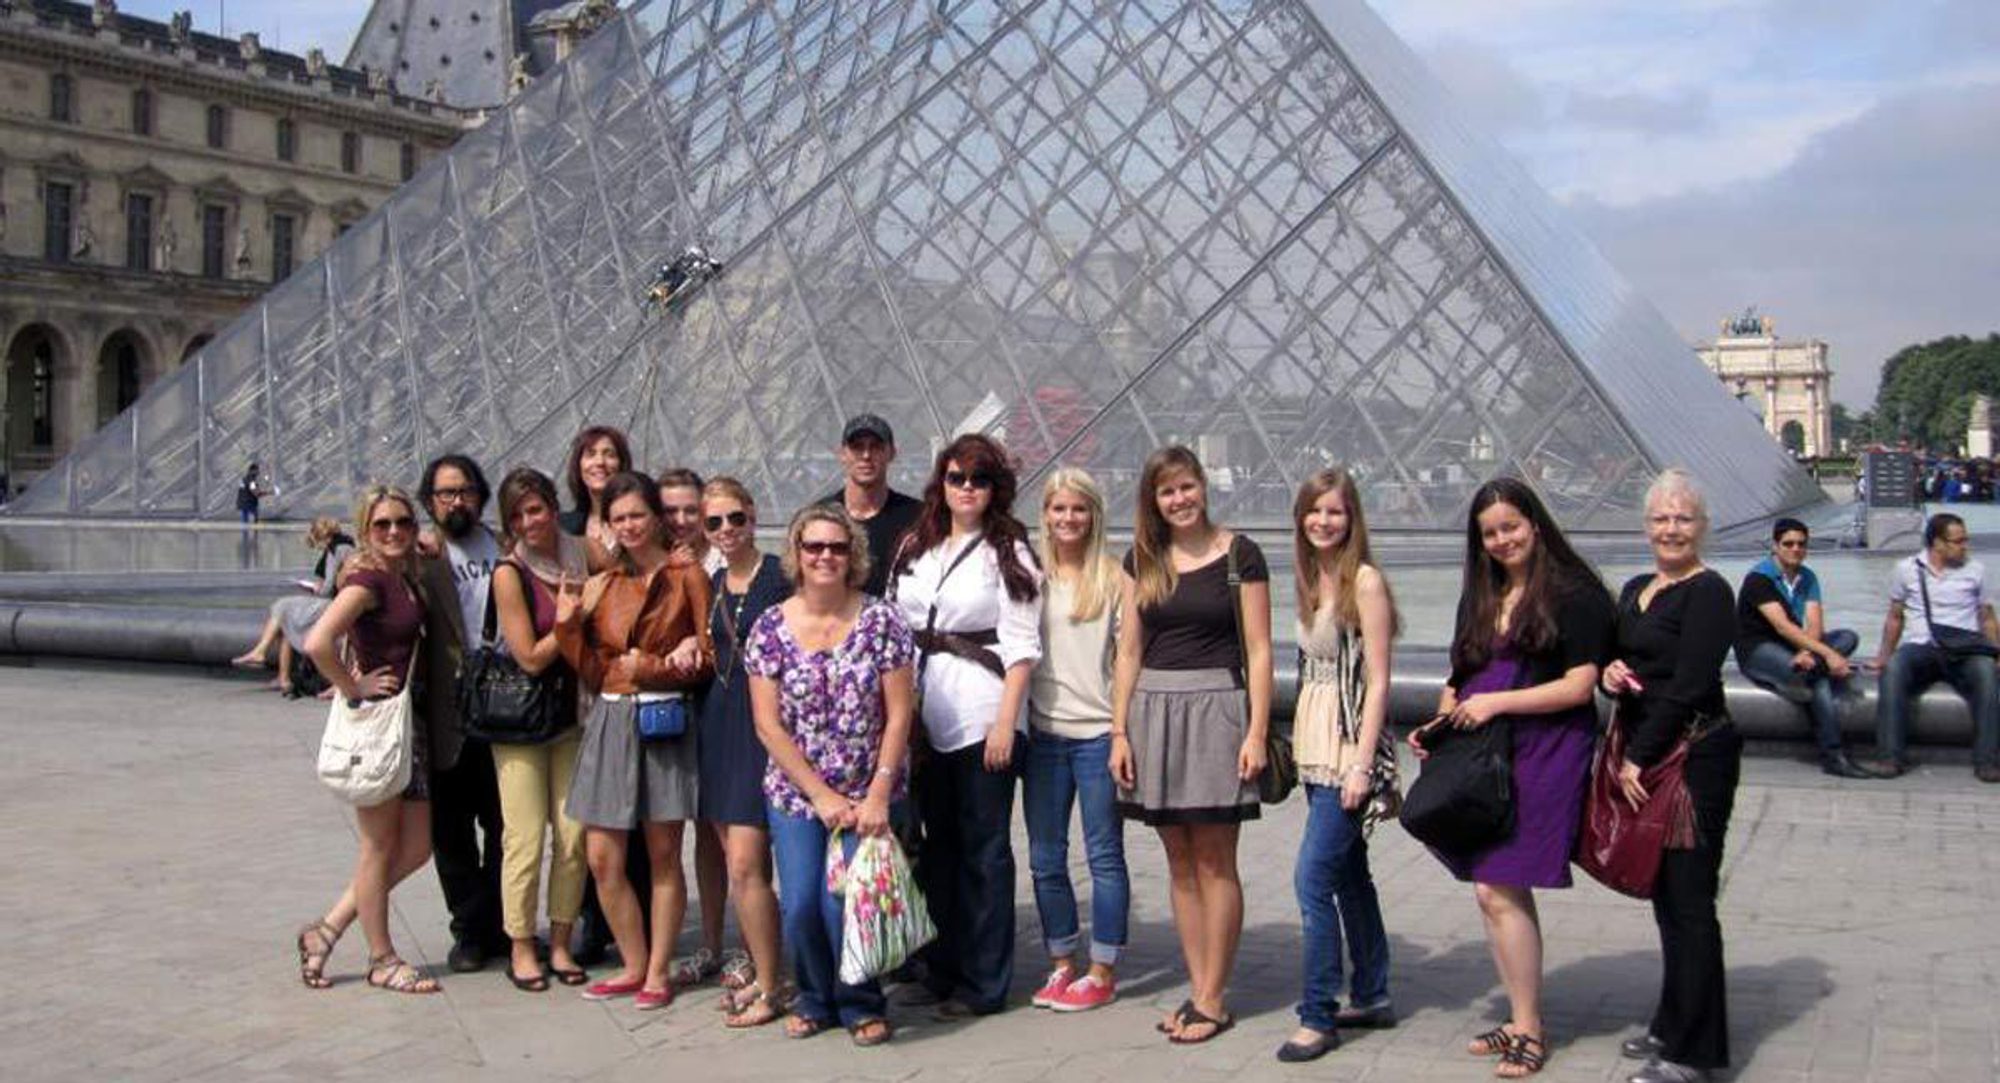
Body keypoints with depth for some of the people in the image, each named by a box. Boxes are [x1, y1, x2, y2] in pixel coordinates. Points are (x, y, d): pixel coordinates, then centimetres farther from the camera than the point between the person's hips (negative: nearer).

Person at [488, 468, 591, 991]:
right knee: (525, 839, -1)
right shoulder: (509, 572, -12)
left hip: (569, 711, 4)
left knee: (573, 835, 4)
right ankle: (522, 949, 13)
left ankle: (560, 944, 18)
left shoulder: (578, 560, 2)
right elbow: (531, 658, -12)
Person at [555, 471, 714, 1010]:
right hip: (609, 722, 4)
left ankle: (657, 972, 14)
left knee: (663, 853, 3)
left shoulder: (687, 577, 0)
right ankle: (634, 965, 18)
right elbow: (591, 671, 10)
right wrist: (568, 625, -3)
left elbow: (709, 658, -1)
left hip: (667, 722, -4)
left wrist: (653, 668, -12)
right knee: (602, 856, 2)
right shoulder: (599, 586, 11)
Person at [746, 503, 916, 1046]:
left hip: (868, 795, -1)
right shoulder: (771, 627, -1)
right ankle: (815, 999, 22)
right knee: (799, 905, -7)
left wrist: (877, 797, -12)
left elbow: (899, 715, -5)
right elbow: (768, 725, -3)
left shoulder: (880, 621, -5)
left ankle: (861, 1005, 14)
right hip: (795, 794, 2)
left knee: (845, 900, -12)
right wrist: (821, 795, -8)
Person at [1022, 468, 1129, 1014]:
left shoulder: (1112, 578, -1)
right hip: (1044, 732, 4)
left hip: (1098, 732, -4)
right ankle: (1061, 965, 23)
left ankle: (1103, 972, 14)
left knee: (1104, 855, 3)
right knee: (1046, 859, 9)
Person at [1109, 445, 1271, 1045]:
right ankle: (1198, 990, 17)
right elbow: (1129, 651, 10)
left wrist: (1257, 732, -9)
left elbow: (1259, 650, -3)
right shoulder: (1142, 559, 10)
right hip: (1153, 709, 4)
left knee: (1214, 861, 0)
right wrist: (1119, 731, 4)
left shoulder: (1239, 555, -1)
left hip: (1215, 707, -4)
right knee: (1180, 862, 9)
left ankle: (1213, 1001, 7)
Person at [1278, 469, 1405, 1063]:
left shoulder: (1364, 580, -11)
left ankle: (1318, 1016, -1)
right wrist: (1298, 746, 9)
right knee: (1349, 875, 16)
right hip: (1315, 745, 8)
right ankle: (1372, 997, 27)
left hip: (1348, 745, -8)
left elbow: (1377, 679, -14)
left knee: (1312, 879, -10)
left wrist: (1361, 765, -18)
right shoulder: (1311, 580, 11)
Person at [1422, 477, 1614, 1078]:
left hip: (1543, 755, -7)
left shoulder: (1574, 594, -5)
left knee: (1498, 891, -9)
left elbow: (1580, 686, -11)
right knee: (1503, 891, 8)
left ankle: (1530, 1029, 3)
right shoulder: (1481, 597, 18)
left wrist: (1496, 702, -14)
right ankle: (1522, 1020, 19)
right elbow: (1460, 677, 24)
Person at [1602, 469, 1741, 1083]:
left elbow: (1687, 688, -17)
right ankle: (1673, 1026, 27)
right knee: (1665, 895, 15)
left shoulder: (1708, 593, -11)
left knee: (1688, 899, -3)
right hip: (1642, 757, 8)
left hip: (1693, 757, -8)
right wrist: (1608, 673, -3)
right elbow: (1616, 660, 22)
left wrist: (1637, 758, -15)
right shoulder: (1635, 590, 15)